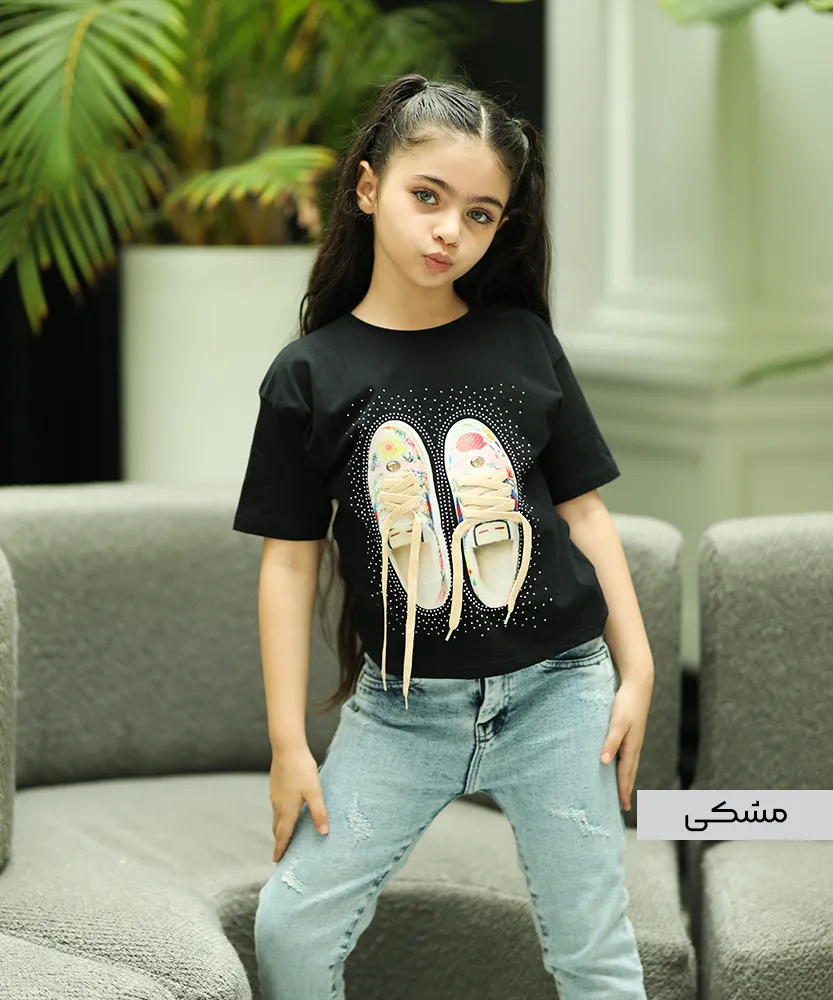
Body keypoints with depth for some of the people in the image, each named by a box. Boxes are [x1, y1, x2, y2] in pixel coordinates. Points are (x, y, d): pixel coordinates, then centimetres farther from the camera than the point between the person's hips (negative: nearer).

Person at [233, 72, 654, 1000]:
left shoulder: (524, 343, 0)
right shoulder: (310, 373, -3)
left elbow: (583, 509, 5)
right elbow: (290, 560, -1)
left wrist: (636, 670, 1)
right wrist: (288, 741, -3)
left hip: (554, 689, 0)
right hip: (403, 705, 0)